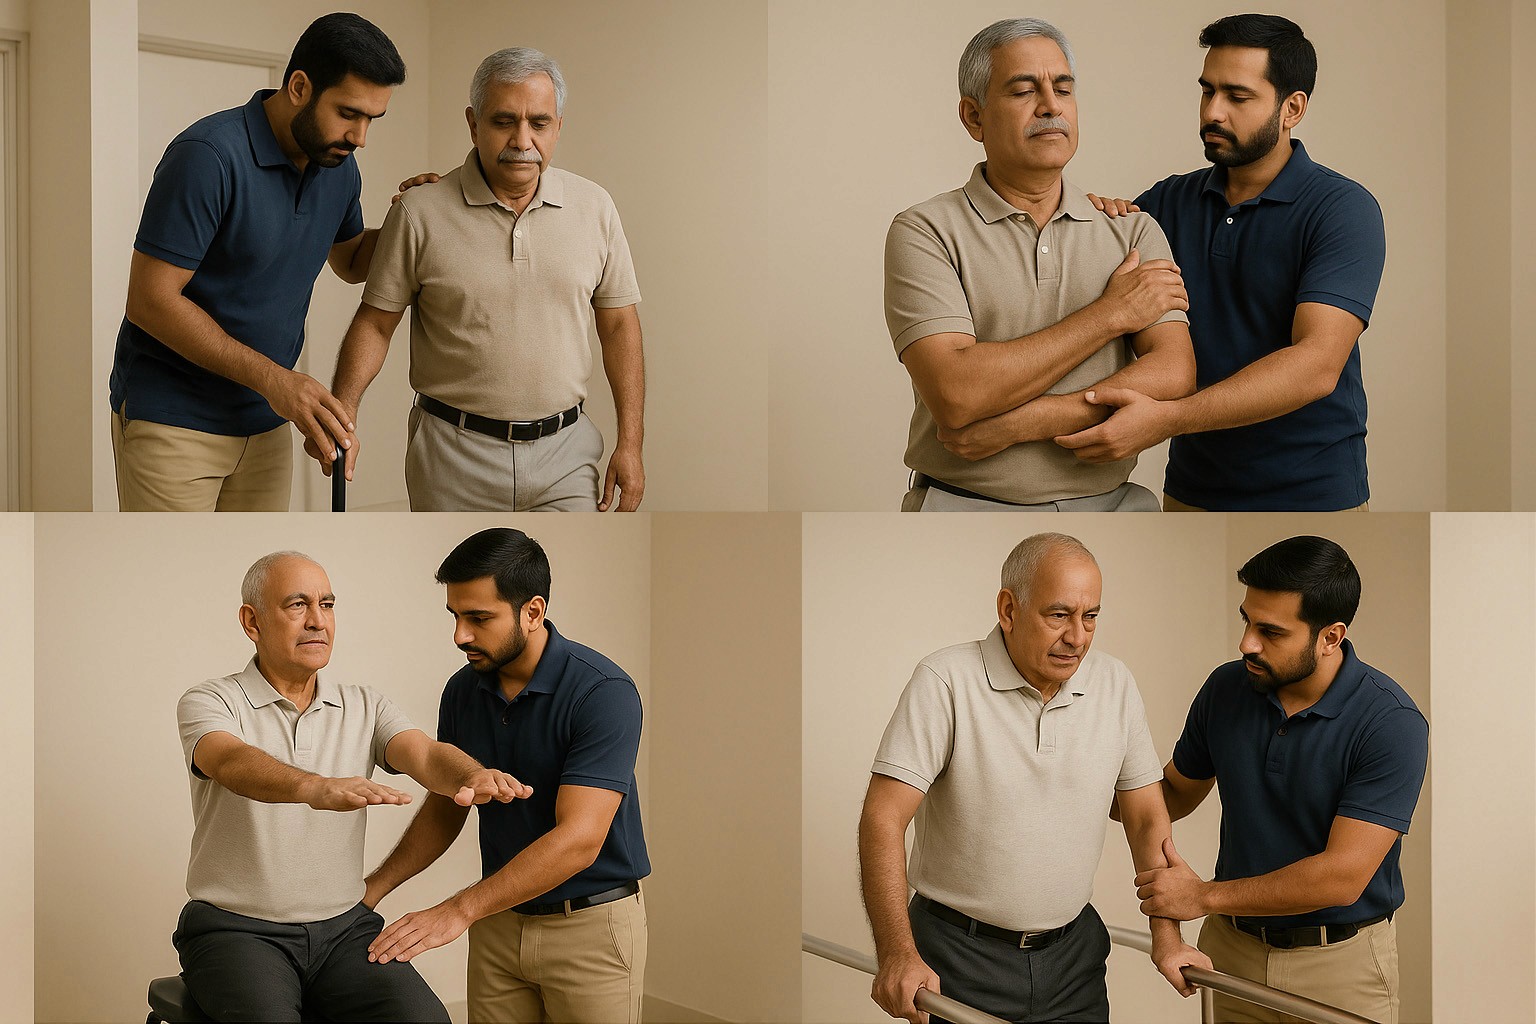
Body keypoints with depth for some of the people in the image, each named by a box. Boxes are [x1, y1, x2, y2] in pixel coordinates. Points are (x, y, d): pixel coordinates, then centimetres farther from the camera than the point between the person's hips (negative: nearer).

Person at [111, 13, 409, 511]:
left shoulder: (338, 167, 5)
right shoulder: (209, 156, -19)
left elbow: (351, 261, 24)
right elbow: (151, 300, -20)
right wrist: (272, 377, -22)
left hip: (265, 422, 7)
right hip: (172, 417, -7)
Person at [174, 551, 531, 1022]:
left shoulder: (365, 707, 9)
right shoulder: (209, 702, -3)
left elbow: (424, 754, -9)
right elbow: (232, 762, -25)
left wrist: (474, 776, -34)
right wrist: (316, 788, -47)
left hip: (345, 928, 3)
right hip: (237, 929, -3)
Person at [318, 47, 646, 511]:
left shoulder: (594, 208, 2)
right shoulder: (419, 212, -5)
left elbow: (619, 326, 8)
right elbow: (375, 322, -1)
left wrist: (631, 443, 3)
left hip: (563, 455, 1)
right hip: (454, 457, -1)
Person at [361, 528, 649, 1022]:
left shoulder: (604, 692, -22)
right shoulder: (463, 690, -1)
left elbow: (578, 839, -28)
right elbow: (446, 808, 12)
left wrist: (458, 911, -31)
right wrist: (376, 886, -2)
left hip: (591, 925, -5)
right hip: (499, 919, 6)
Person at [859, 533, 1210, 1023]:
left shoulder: (1115, 684, 0)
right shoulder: (944, 681, -15)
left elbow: (1147, 818, 9)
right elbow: (883, 821, -19)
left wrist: (1167, 938, 3)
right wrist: (898, 955, -27)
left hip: (1073, 954, 4)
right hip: (959, 958, -4)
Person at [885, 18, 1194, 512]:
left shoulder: (1133, 231, 5)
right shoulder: (926, 231, -5)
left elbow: (1173, 375, -8)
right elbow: (955, 396, -18)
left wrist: (1019, 422, -18)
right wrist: (1110, 314, -11)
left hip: (1108, 502, 2)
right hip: (965, 504, -2)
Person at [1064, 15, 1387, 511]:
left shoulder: (1343, 209, -12)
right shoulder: (1171, 201, 4)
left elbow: (1316, 365, -25)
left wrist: (1166, 419, -35)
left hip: (1310, 498, -4)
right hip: (1191, 490, 5)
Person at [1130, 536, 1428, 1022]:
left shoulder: (1392, 723, -21)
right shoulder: (1226, 688, -5)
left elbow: (1343, 876, -25)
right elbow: (1176, 791, 11)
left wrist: (1205, 896, -18)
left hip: (1342, 963, -4)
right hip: (1231, 946, 4)